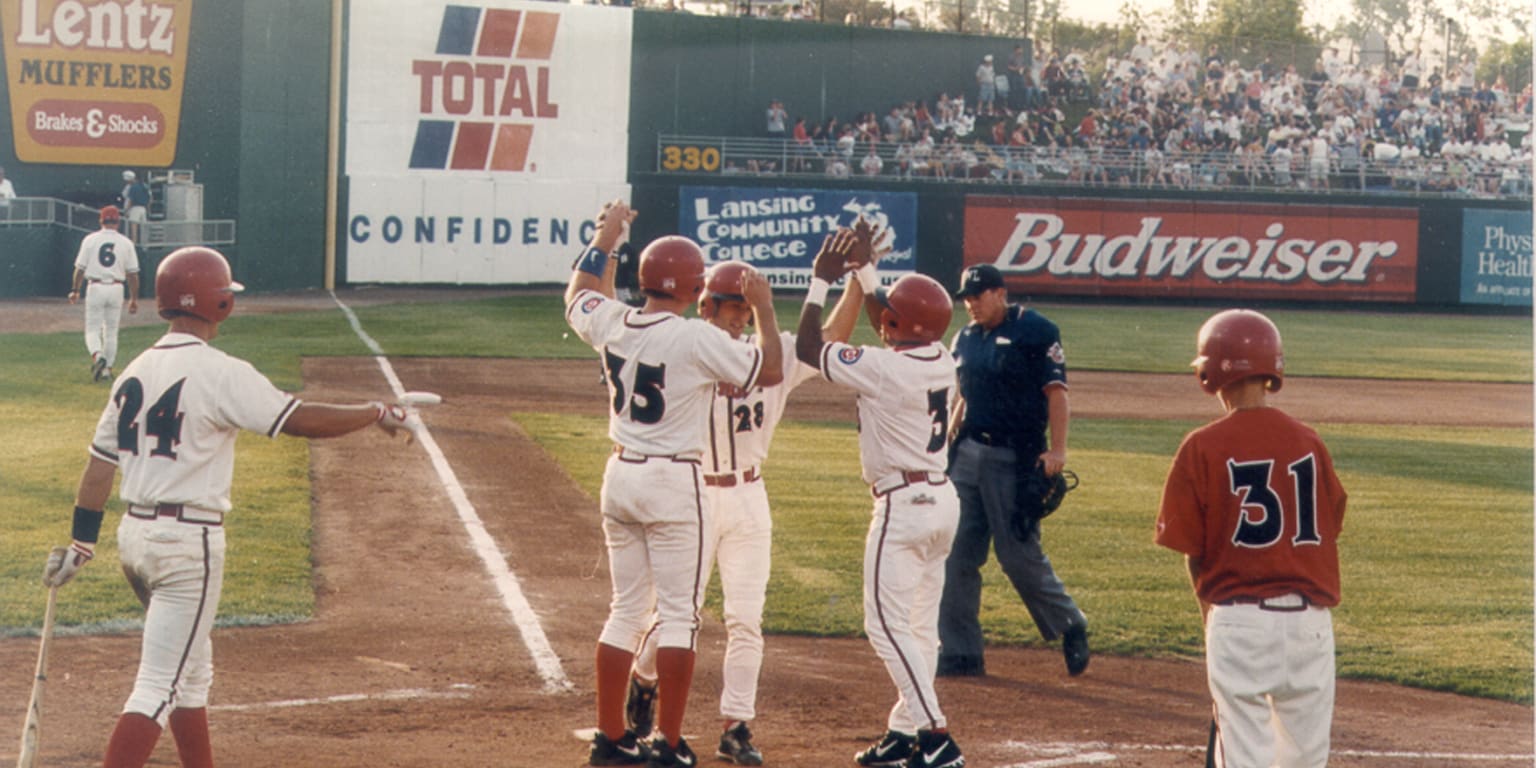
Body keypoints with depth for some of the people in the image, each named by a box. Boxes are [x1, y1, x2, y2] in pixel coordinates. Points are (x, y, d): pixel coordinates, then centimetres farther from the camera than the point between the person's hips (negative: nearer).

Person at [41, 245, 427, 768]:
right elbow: (300, 420, -17)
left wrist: (81, 545, 13)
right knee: (160, 684, -8)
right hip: (189, 542, -8)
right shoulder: (220, 373, -14)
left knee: (193, 672, 21)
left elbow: (100, 463, 10)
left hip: (134, 533, 8)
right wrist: (378, 413, -5)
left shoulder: (136, 372, 9)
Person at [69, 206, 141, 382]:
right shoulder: (126, 243, 1)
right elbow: (133, 273, 1)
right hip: (116, 289, 2)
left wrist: (75, 290, 11)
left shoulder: (91, 240, -1)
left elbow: (80, 268, 0)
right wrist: (134, 298, 8)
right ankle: (107, 368, 11)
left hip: (95, 288, -1)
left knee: (93, 328, 1)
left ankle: (97, 356, -26)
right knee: (111, 331, 11)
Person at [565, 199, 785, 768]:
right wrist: (763, 308, 4)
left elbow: (579, 295, 23)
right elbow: (769, 370, -8)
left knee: (626, 609, 14)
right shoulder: (698, 340, -16)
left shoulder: (610, 325, 0)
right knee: (677, 613, 0)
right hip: (674, 484, -6)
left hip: (620, 477, 6)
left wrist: (606, 235, 32)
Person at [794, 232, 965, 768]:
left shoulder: (885, 369, -20)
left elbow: (808, 349, -13)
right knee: (918, 624, 14)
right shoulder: (940, 361, 4)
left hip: (903, 504, -9)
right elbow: (887, 327, 24)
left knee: (887, 623, -6)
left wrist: (821, 281, -6)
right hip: (941, 499, 9)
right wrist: (862, 269, 24)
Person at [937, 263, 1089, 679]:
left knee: (1020, 555, -5)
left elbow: (1056, 392, -12)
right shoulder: (965, 339, 14)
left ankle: (1070, 628, 17)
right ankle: (959, 653, 8)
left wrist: (1056, 450, -21)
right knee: (956, 555, 3)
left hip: (1016, 459, -7)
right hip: (968, 455, 7)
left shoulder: (1034, 330, -8)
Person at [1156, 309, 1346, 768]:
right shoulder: (1308, 443, 4)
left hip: (1239, 622, -3)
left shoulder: (1203, 448, -7)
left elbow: (1189, 546, -3)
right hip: (1310, 621, 3)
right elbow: (1330, 529, 7)